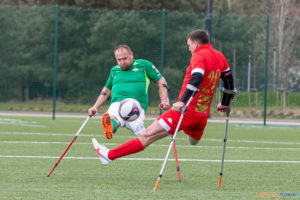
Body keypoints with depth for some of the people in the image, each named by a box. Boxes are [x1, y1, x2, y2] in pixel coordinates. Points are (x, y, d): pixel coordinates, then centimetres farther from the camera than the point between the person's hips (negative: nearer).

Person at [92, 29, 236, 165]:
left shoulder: (199, 56, -9)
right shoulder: (220, 57, 15)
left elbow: (197, 78, -27)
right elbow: (229, 81, 28)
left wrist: (182, 101, -32)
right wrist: (225, 104, 43)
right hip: (203, 114, 7)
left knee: (148, 136, -9)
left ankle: (109, 155, -9)